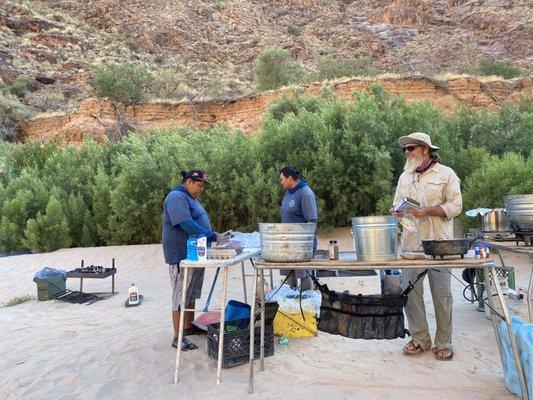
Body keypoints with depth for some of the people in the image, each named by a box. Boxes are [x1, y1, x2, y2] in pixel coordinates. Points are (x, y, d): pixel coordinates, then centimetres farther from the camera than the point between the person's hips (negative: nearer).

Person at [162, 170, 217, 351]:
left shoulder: (191, 198, 17)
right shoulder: (177, 197, -16)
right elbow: (186, 224, -27)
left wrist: (213, 235, 6)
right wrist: (212, 236, -28)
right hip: (182, 255, -10)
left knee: (191, 293, 19)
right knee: (181, 296, -3)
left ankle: (189, 326, 32)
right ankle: (178, 338, 6)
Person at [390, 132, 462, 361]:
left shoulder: (446, 174, 1)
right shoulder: (405, 177, 16)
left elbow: (455, 206, -5)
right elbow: (397, 205, 18)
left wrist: (427, 210, -17)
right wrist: (397, 211, -5)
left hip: (438, 242, -4)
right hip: (410, 243, 5)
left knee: (442, 293, 3)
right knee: (410, 291, 5)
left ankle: (444, 343, 18)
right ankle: (419, 338, 20)